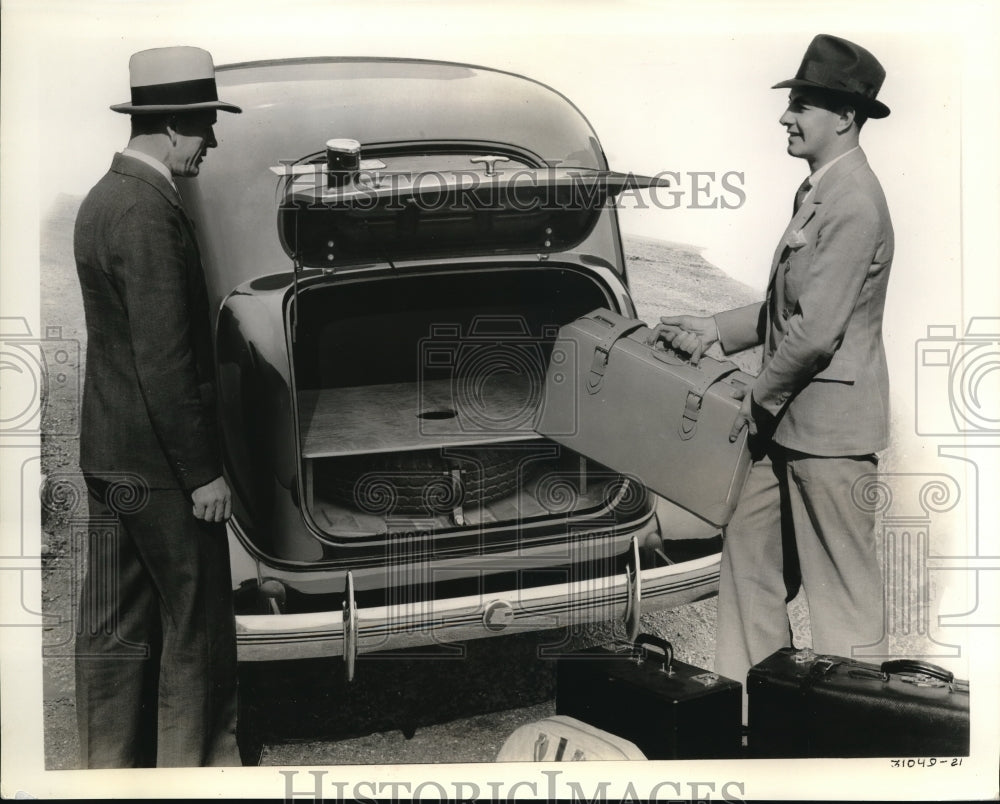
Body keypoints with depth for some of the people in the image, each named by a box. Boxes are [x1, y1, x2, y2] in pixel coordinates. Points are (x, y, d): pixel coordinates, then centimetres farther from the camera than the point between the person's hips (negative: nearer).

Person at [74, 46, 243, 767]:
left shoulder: (103, 199, 12)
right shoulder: (150, 213, -19)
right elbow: (165, 360, -22)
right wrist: (203, 471, -17)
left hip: (110, 455, 10)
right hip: (161, 463, -10)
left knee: (117, 629, 15)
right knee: (197, 629, 4)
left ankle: (112, 768, 26)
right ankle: (195, 764, 15)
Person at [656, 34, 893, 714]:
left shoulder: (853, 202, -18)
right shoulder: (818, 191, 13)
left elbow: (816, 331, -22)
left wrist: (758, 399, -12)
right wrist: (717, 328, 10)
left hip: (829, 427, -10)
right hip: (788, 423, 10)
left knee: (843, 586, 3)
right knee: (749, 549, 15)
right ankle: (748, 701, 28)